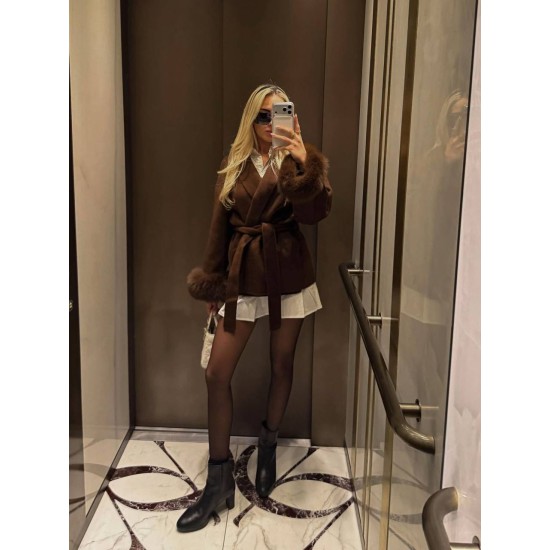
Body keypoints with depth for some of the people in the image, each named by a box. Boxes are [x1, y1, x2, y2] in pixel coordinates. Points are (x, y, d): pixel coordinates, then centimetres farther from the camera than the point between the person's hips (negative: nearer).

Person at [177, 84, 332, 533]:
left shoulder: (298, 162, 0)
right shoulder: (234, 165, 6)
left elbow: (316, 212, -18)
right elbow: (220, 226, 8)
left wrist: (305, 162, -32)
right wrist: (212, 282, 9)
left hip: (288, 275, -1)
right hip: (243, 277, 2)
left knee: (282, 365, 11)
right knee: (217, 373, -3)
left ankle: (268, 447, 37)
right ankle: (219, 480, 11)